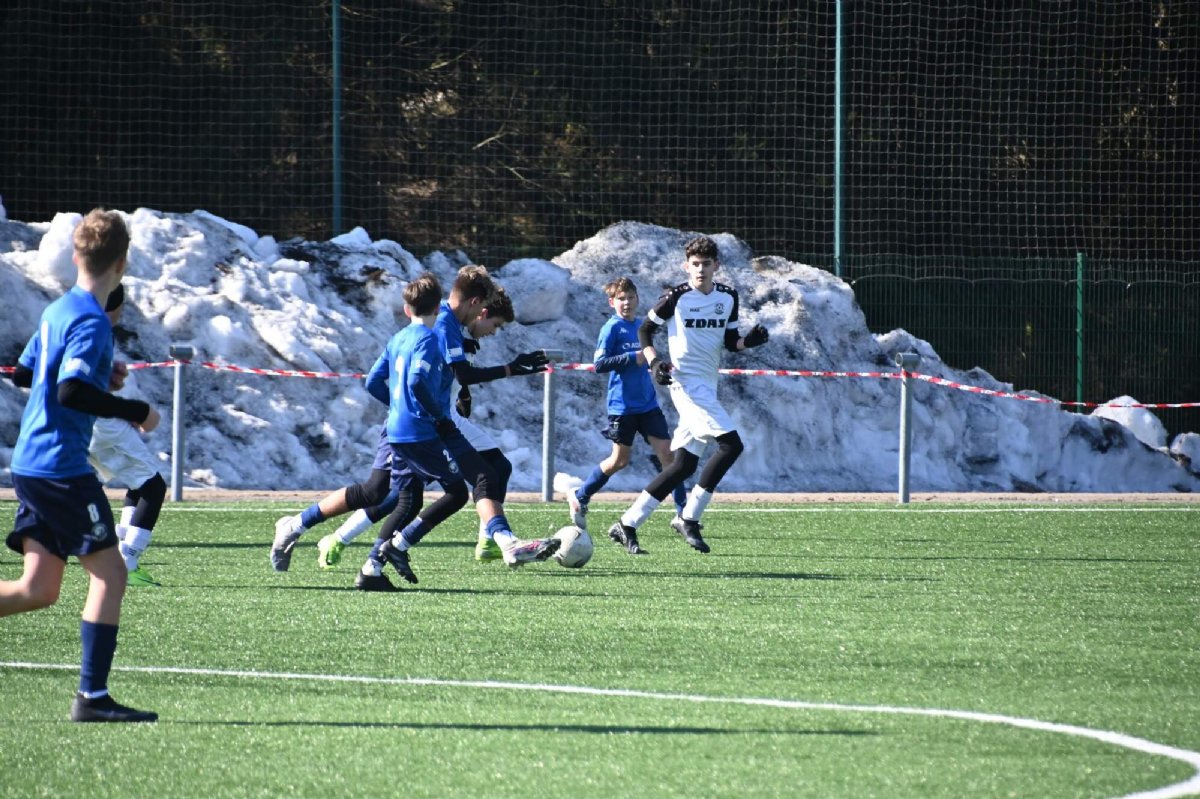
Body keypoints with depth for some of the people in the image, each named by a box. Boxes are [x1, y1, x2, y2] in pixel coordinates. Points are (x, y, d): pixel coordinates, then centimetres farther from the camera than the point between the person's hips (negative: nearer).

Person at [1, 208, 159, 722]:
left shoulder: (58, 310, 13)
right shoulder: (91, 320, -15)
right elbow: (72, 391, -26)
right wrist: (135, 411, -17)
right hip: (62, 466, -9)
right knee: (109, 574, -3)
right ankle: (92, 696, -6)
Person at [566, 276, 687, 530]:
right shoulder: (612, 328, -9)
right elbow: (599, 364, -17)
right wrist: (633, 357, -21)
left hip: (647, 403, 5)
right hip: (623, 404, -5)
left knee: (666, 452, -3)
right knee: (619, 460, 4)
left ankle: (683, 510, -2)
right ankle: (579, 497, 23)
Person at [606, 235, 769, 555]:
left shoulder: (728, 297, 10)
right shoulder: (676, 297, -6)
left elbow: (730, 341, 18)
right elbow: (645, 330, 3)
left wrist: (749, 340, -3)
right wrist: (654, 361, -13)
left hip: (708, 385, 7)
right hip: (687, 382, -7)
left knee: (684, 464, 5)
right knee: (731, 444, -19)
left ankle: (627, 524, 11)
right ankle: (689, 519, -11)